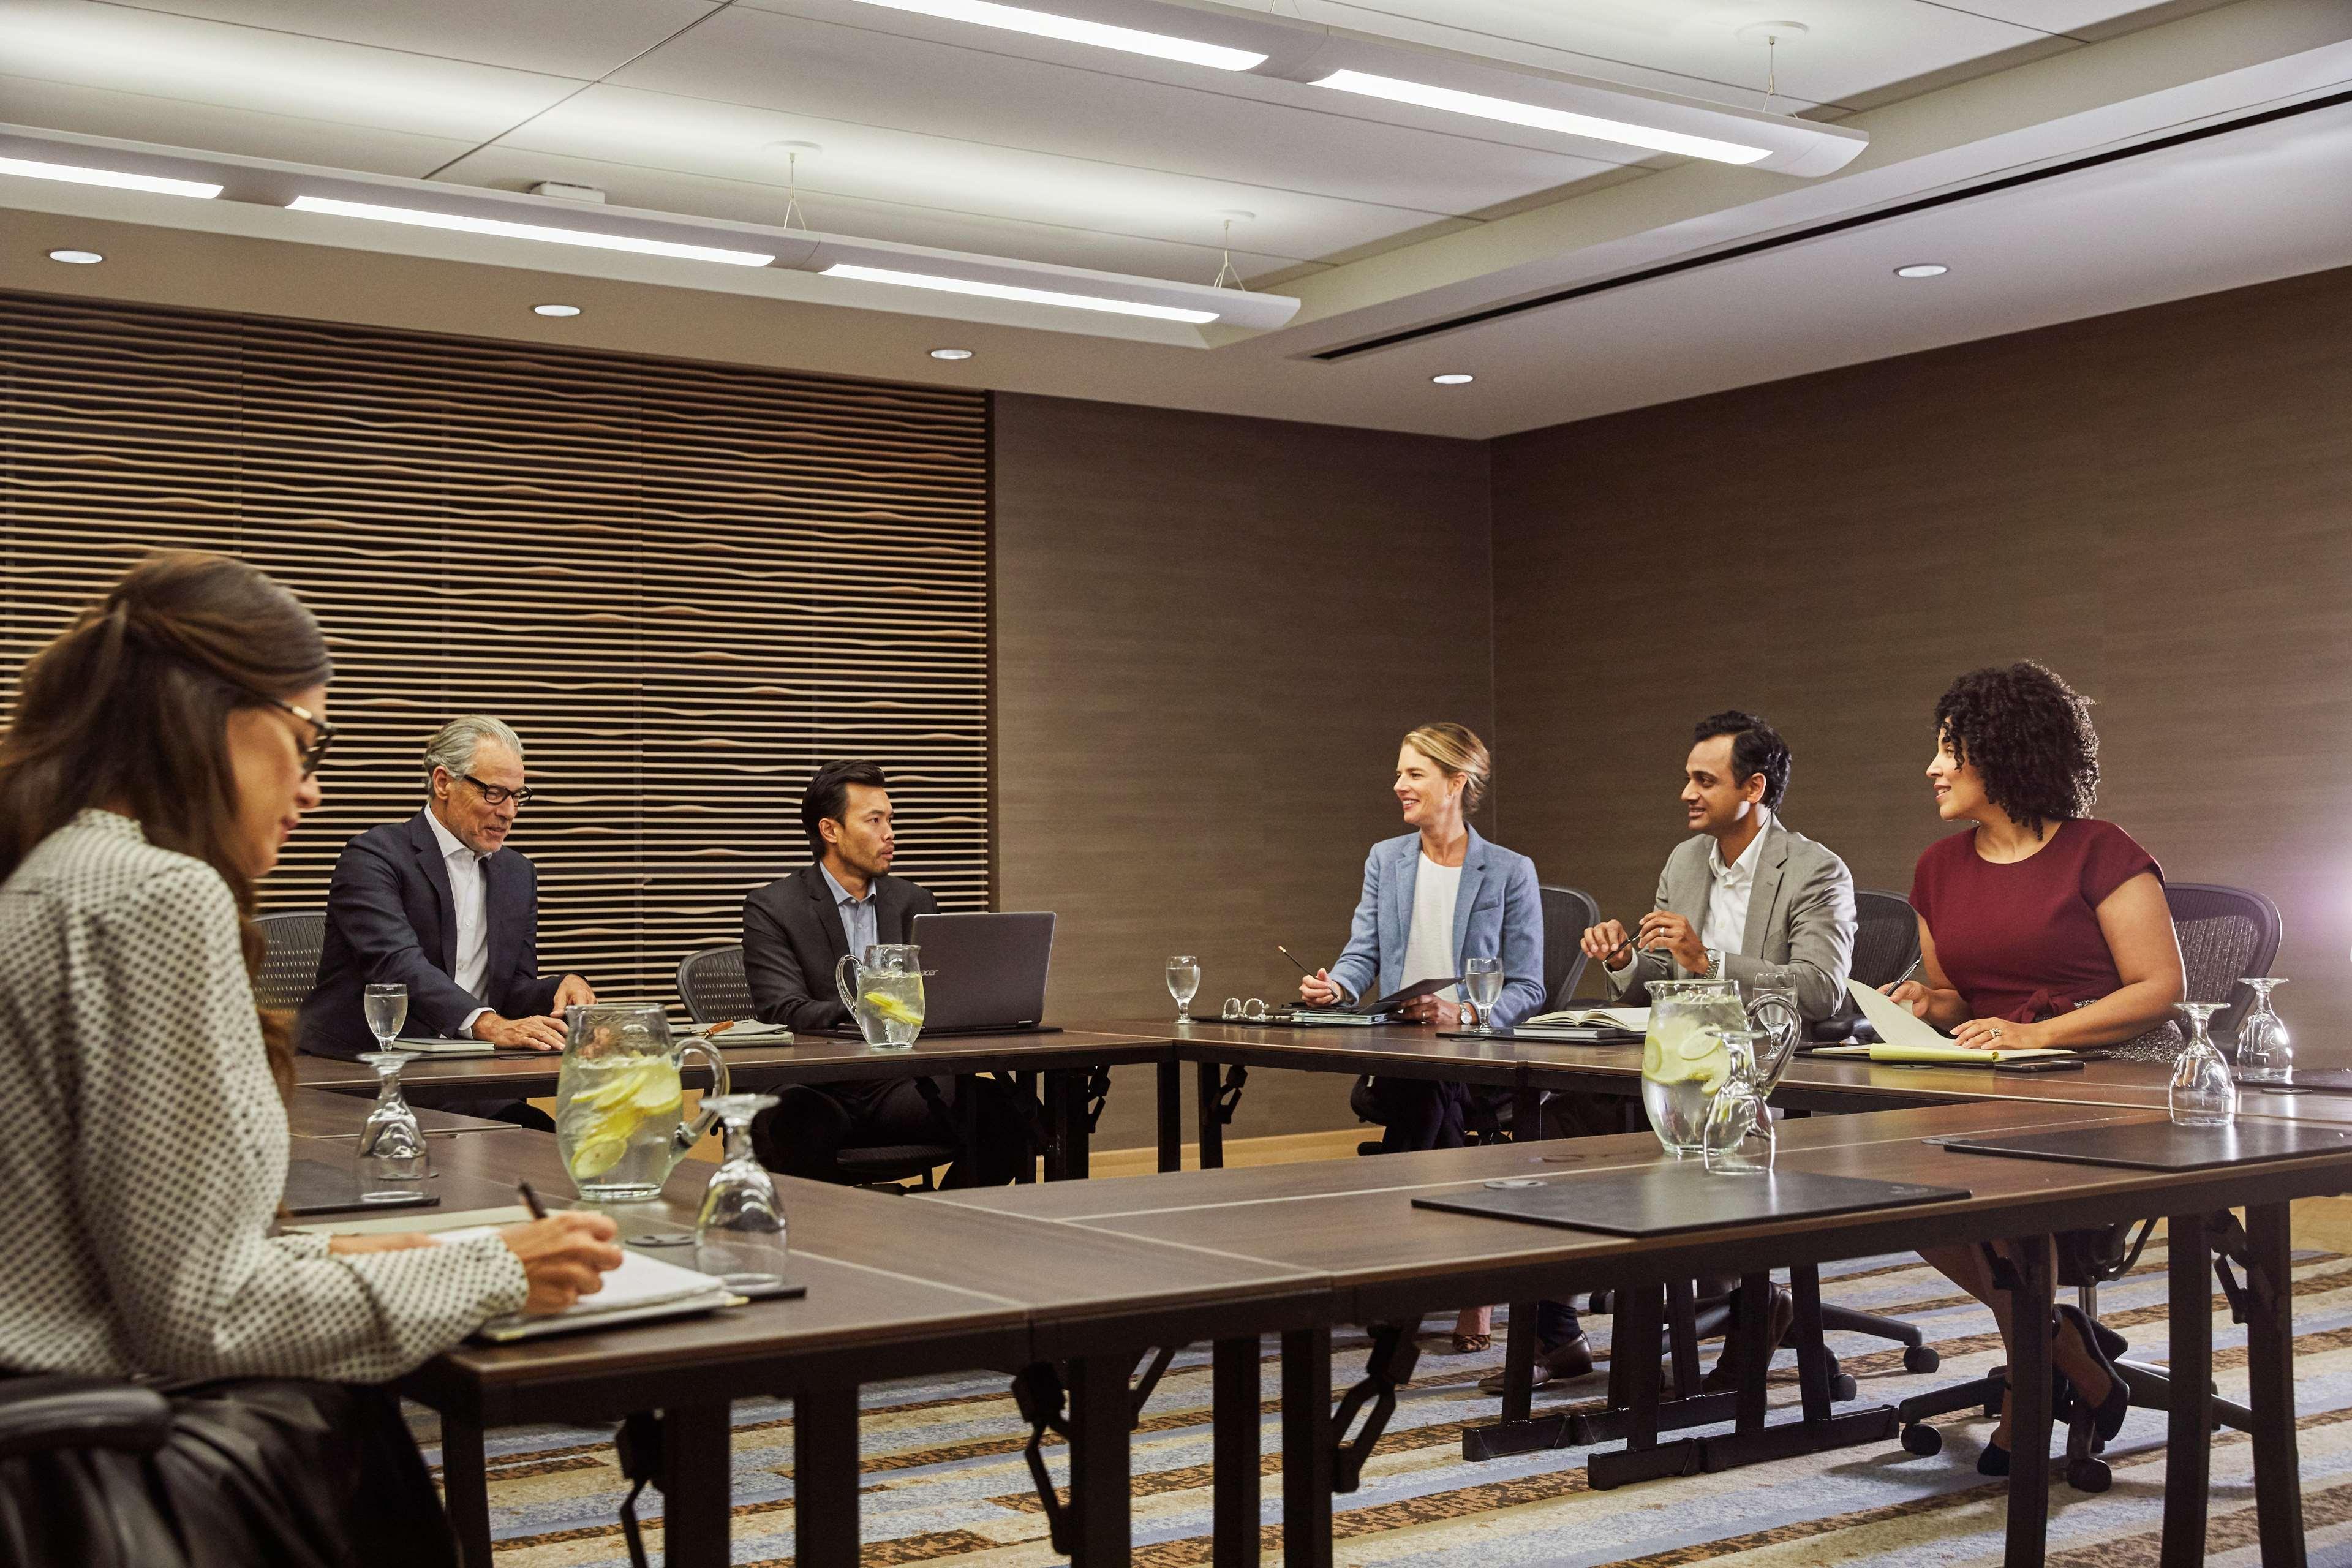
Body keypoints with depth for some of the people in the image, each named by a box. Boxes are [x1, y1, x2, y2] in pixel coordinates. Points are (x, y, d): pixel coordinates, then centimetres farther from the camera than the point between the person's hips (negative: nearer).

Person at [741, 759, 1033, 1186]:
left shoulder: (915, 905, 16)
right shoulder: (772, 908, 1)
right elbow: (782, 1012, -12)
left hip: (898, 1086, 4)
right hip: (815, 1090, -4)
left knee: (1009, 1112, -23)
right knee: (801, 1126, -40)